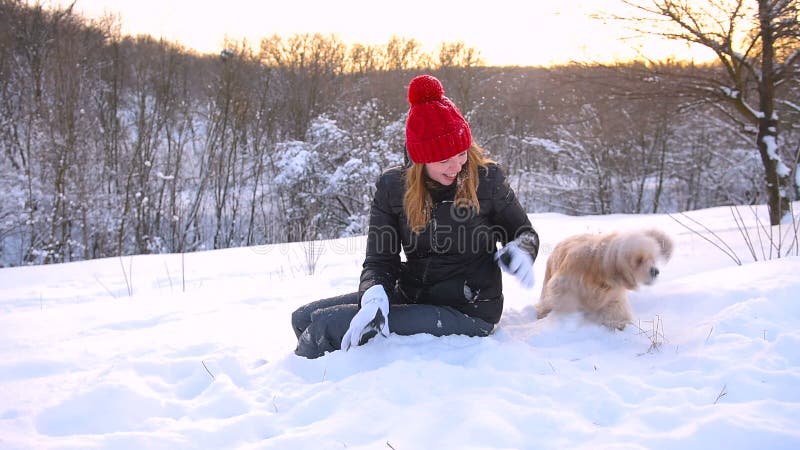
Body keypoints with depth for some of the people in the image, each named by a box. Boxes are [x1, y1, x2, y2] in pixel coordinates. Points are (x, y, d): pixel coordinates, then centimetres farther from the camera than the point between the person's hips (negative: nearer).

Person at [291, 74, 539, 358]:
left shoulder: (486, 178, -7)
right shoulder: (393, 187, 0)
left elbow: (523, 231, 8)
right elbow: (380, 260, -2)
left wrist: (520, 251, -17)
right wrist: (374, 297, -24)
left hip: (466, 313, -5)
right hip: (409, 297, 5)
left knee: (325, 326, -19)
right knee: (304, 317, -4)